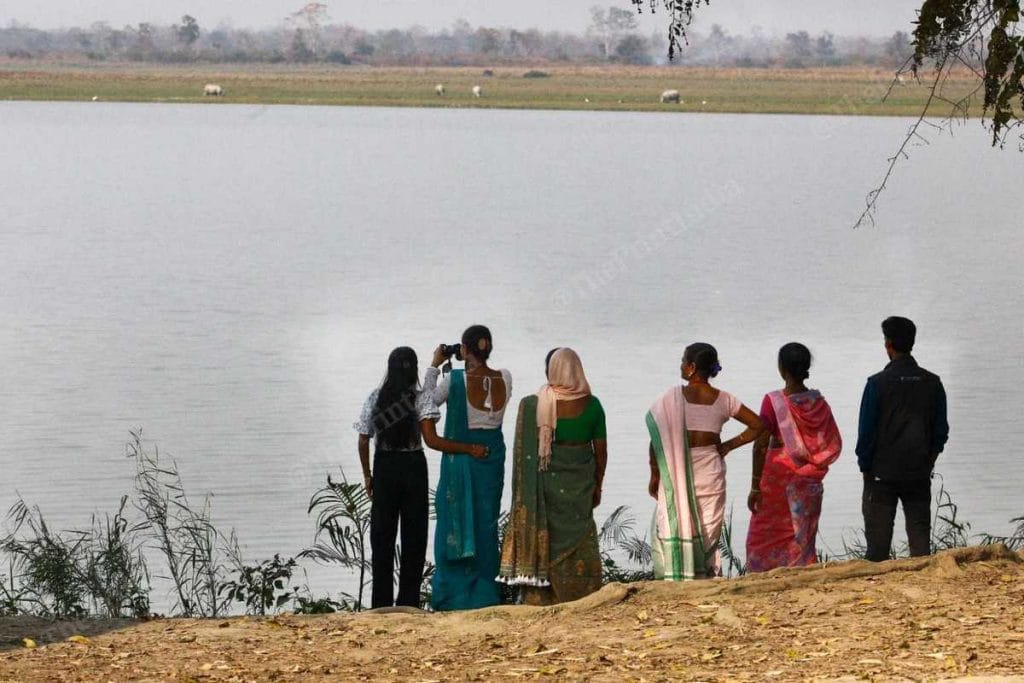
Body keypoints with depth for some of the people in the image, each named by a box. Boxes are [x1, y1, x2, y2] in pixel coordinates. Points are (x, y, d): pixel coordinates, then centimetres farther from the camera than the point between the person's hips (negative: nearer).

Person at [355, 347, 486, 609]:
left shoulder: (375, 399, -2)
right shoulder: (420, 399, -9)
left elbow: (363, 441, -1)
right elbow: (432, 440, -20)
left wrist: (367, 476, 11)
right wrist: (469, 449, -17)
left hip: (384, 469, 2)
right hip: (413, 468, -2)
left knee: (382, 538, 9)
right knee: (414, 536, 8)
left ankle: (382, 603, 9)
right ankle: (408, 602, 7)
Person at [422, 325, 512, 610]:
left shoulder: (454, 380, -18)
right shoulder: (504, 379, -7)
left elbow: (428, 401, -1)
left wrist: (434, 366, 7)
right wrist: (472, 368, 12)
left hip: (460, 457, -3)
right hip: (492, 458, 3)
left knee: (456, 522, 6)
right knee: (486, 522, 14)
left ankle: (455, 594, 7)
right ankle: (484, 593, 18)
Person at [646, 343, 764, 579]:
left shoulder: (673, 397, -8)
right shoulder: (723, 400, 1)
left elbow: (658, 438, -9)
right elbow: (758, 425, 4)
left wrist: (655, 476, -1)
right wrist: (729, 445, 8)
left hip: (678, 474, -3)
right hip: (711, 474, 3)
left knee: (667, 530, 6)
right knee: (708, 536, 10)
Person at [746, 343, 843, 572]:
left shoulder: (773, 401, -12)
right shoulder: (818, 403, 1)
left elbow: (761, 445, -14)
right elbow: (833, 445, 3)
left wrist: (755, 486, -12)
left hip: (777, 479, -4)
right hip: (810, 484, 4)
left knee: (765, 540, 5)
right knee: (803, 539, 9)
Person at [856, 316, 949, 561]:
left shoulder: (878, 383, -10)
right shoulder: (932, 383, 3)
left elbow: (866, 431, -8)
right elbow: (941, 430, 7)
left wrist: (865, 465, 4)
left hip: (883, 474, -3)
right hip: (920, 473, 3)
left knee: (878, 534, 1)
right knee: (919, 531, 6)